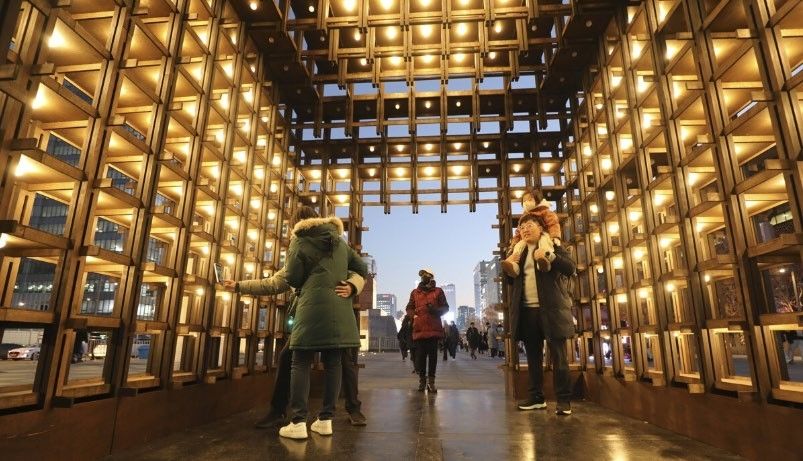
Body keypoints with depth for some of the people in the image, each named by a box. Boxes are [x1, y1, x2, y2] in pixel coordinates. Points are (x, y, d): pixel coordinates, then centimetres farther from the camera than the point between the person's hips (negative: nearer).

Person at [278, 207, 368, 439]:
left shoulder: (300, 240, 5)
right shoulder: (340, 241, 17)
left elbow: (293, 278, 0)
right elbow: (362, 269, 17)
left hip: (313, 306, -4)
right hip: (340, 307, 4)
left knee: (301, 362, 2)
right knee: (333, 362, 7)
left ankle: (298, 422, -1)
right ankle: (326, 419, 10)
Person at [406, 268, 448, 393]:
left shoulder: (438, 291, 10)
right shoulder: (415, 292, 16)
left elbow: (445, 308, 10)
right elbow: (409, 308, 19)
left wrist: (436, 310, -9)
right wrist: (413, 314, -2)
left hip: (434, 329, -1)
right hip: (419, 329, 1)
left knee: (433, 355, 0)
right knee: (420, 356, 1)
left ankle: (431, 381, 7)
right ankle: (422, 380, 13)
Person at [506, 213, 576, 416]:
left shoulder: (553, 247, 4)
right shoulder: (518, 252, 17)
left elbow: (571, 268, -9)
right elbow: (510, 281, 19)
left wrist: (549, 256, -22)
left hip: (551, 309, -5)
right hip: (528, 311, 5)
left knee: (558, 357, -1)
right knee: (533, 357, 11)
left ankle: (564, 400, 6)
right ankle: (536, 397, 20)